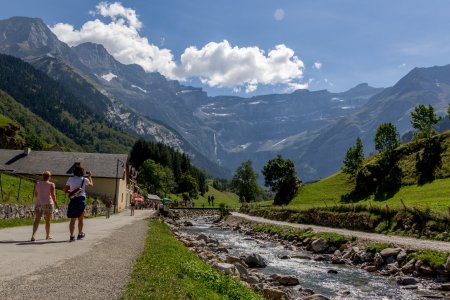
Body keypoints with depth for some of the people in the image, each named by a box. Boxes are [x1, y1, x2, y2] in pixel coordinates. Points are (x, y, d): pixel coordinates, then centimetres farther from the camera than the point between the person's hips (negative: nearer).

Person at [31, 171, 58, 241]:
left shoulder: (38, 184, 5)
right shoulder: (51, 184, -7)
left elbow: (35, 194, 8)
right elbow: (53, 194, -13)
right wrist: (55, 202, 0)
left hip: (39, 203, 3)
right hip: (48, 204, -3)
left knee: (37, 220, -1)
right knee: (47, 221, 10)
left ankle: (33, 235, -16)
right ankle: (47, 236, 21)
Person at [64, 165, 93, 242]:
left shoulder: (70, 179, 3)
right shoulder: (84, 179, 0)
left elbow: (65, 190, 6)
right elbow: (91, 184, 21)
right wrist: (90, 176, 34)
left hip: (73, 200, 1)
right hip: (81, 200, -1)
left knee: (72, 219, 4)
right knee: (80, 219, 14)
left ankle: (72, 236, -3)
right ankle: (80, 234, 25)